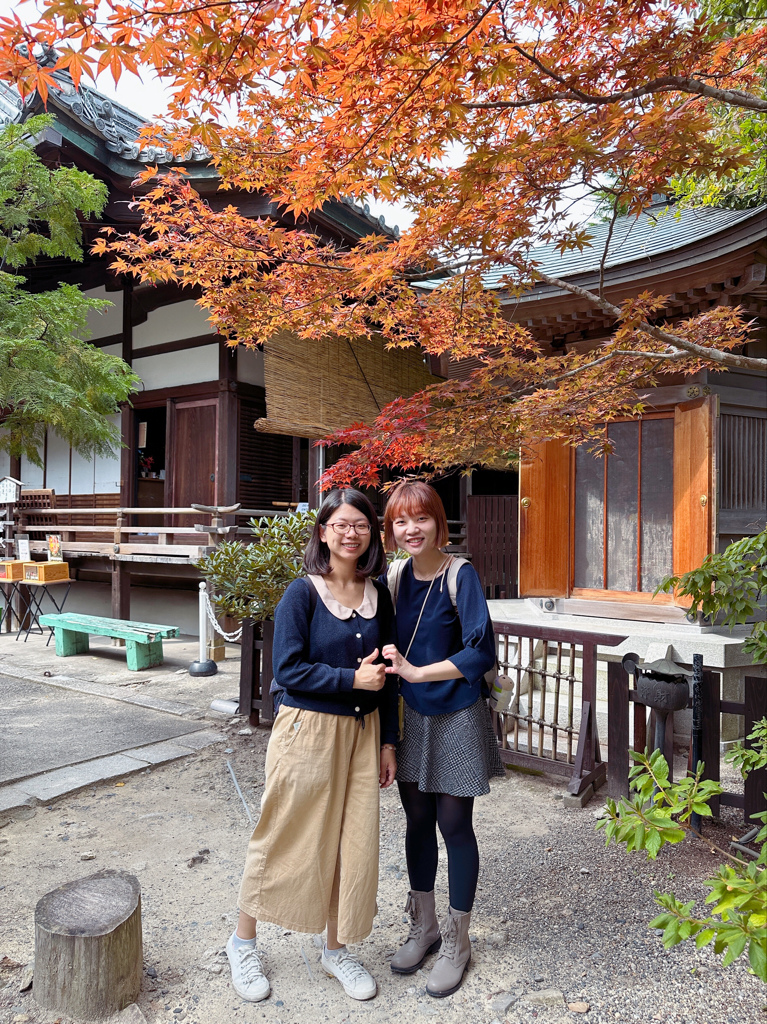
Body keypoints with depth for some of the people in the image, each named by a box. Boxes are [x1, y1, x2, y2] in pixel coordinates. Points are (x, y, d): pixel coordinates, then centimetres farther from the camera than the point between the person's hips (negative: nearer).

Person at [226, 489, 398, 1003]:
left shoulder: (378, 595, 3)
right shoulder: (303, 593, -11)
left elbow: (386, 674, 8)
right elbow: (288, 669, -15)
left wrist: (388, 741, 8)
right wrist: (351, 679, -19)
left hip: (361, 732, 5)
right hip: (307, 730, -4)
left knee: (353, 840, 12)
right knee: (285, 839, 9)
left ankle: (337, 947, 35)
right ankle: (243, 941, 34)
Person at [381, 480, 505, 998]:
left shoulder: (460, 575, -17)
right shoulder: (393, 575, -2)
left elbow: (481, 652, -23)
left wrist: (417, 672, -25)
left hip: (456, 718, -5)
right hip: (410, 717, 5)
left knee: (454, 825, 8)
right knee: (418, 821, 16)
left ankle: (457, 942, 30)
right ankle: (424, 928, 37)